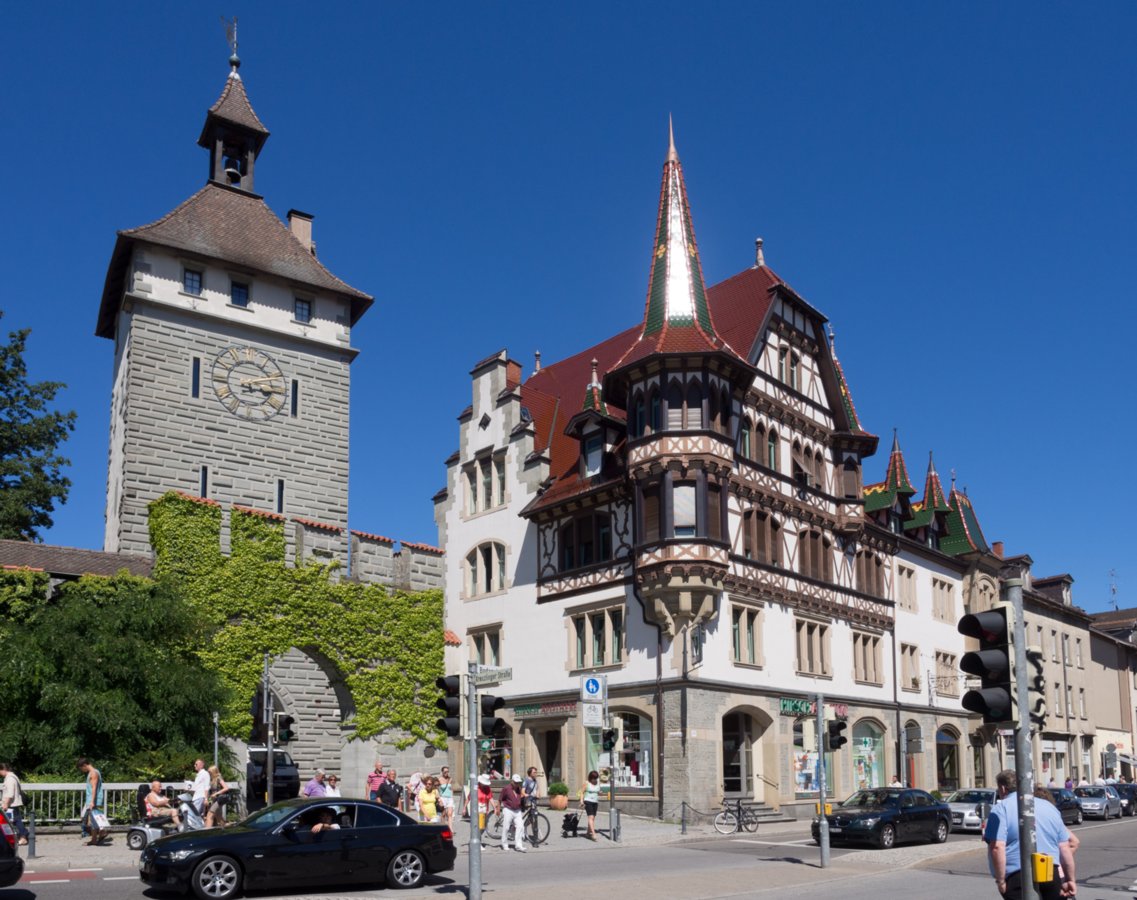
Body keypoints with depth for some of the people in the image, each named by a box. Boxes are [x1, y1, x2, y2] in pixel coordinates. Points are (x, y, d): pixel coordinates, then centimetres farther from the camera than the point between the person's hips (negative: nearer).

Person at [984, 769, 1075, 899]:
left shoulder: (1001, 808, -4)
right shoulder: (1049, 806, 16)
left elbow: (997, 848, -16)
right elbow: (1065, 848, 14)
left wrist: (1000, 881, -9)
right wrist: (1070, 879, 19)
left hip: (1019, 878, -6)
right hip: (1053, 875, 6)